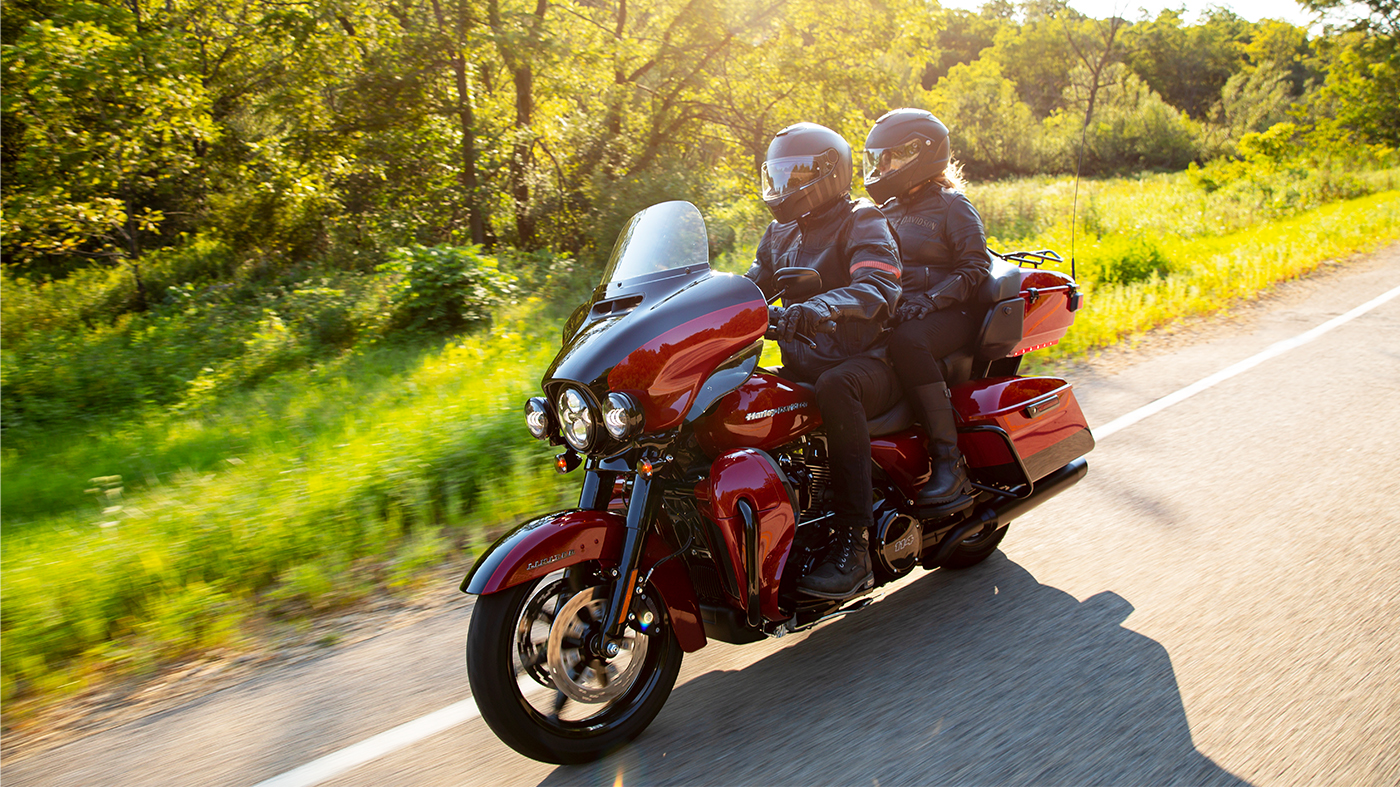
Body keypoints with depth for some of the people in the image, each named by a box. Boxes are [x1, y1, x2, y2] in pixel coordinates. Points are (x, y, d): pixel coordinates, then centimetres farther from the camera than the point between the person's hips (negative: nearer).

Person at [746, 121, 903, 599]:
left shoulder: (862, 222, -4)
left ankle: (853, 544, -38)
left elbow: (879, 284, -23)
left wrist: (821, 305, -43)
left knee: (835, 386, -40)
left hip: (868, 363, -6)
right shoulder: (780, 234, 19)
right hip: (803, 366, 7)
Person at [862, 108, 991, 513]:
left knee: (906, 341, -38)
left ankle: (950, 463, -33)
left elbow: (974, 268, -7)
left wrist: (926, 302, -22)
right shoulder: (886, 209, 22)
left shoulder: (951, 206, 2)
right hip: (895, 312, 6)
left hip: (948, 313, -6)